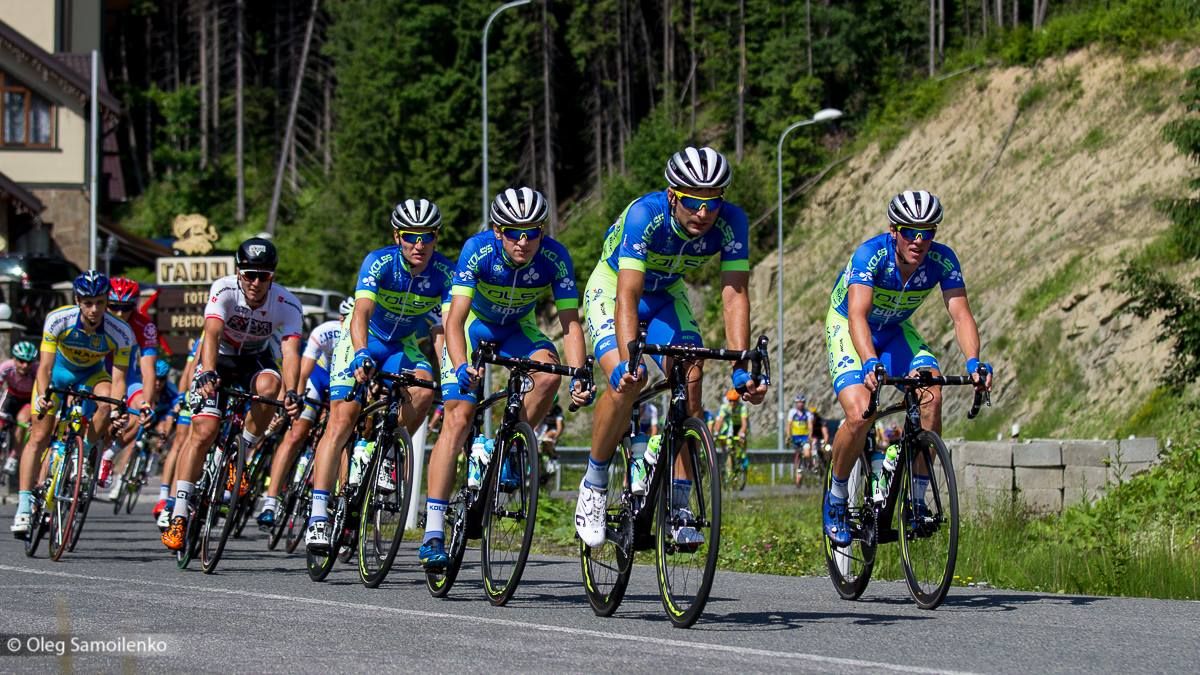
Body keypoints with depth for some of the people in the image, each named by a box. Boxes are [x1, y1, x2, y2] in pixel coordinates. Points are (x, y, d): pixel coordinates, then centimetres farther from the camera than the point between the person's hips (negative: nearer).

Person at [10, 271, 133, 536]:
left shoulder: (121, 333, -30)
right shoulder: (58, 320, -31)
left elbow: (118, 379, -26)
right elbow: (45, 366, -30)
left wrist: (118, 409, -44)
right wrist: (42, 396, -47)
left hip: (91, 374, 1)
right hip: (58, 369, -1)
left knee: (107, 405, -33)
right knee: (39, 436, -10)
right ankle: (24, 507, -7)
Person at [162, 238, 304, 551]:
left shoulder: (287, 305, -24)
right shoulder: (224, 290, -27)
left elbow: (290, 352, -34)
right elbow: (212, 334, -41)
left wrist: (291, 393, -52)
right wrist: (207, 374, -59)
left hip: (255, 360, 1)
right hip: (219, 360, -1)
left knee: (268, 385, -34)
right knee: (203, 432, -17)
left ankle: (241, 456, -11)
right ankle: (178, 517, -14)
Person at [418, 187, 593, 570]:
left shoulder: (554, 258, -27)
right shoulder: (478, 250, -32)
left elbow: (570, 324, -28)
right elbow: (454, 319, -36)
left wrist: (578, 377, -43)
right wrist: (462, 367, -53)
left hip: (518, 329, 2)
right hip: (473, 325, -2)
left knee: (549, 372, -30)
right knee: (458, 419, -16)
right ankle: (433, 534, -19)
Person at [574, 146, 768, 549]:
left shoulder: (730, 223, -26)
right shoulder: (645, 215, -36)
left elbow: (735, 295, -29)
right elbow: (627, 297, -42)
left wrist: (741, 367, -40)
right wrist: (628, 361, -54)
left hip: (666, 295, 4)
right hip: (612, 289, -4)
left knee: (690, 384, -17)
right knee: (626, 384, -25)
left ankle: (678, 504, -10)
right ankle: (594, 485, -5)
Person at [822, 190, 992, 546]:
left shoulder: (942, 260, -22)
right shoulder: (870, 254, -33)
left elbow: (960, 314, -28)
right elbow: (858, 314, -43)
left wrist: (974, 362, -47)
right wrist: (871, 363, -60)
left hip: (896, 330, 4)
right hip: (848, 329, -4)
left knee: (932, 398, -23)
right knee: (860, 416, -25)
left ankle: (918, 499, -10)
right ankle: (836, 499, 0)